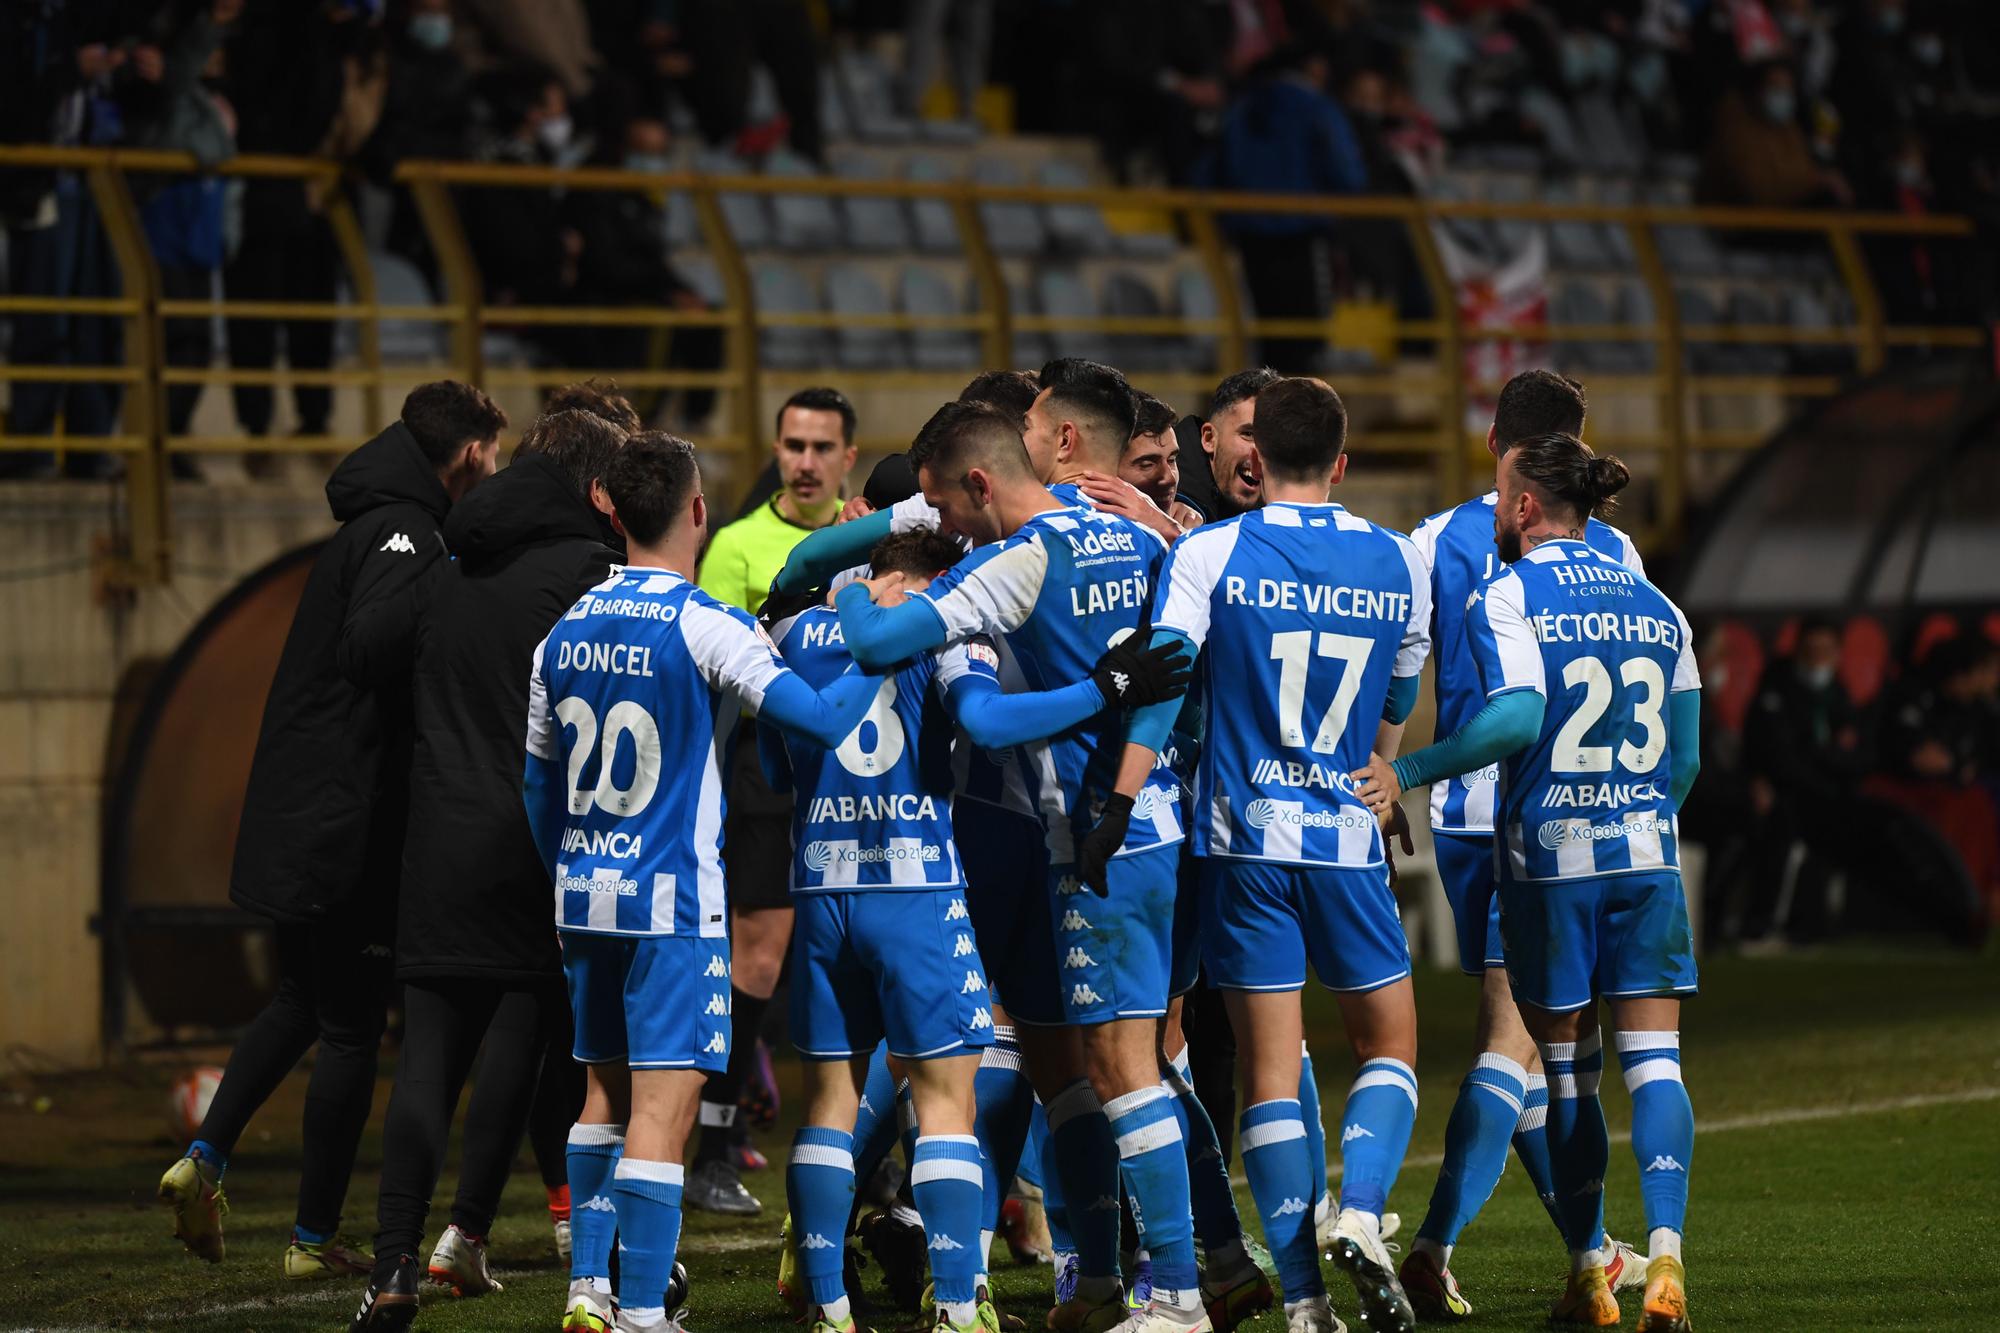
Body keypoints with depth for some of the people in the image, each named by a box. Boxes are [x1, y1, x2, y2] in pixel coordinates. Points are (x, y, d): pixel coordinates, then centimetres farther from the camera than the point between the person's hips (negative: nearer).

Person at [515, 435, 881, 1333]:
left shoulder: (567, 629, 8)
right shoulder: (705, 627, -12)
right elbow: (821, 718, -20)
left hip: (584, 892, 7)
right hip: (675, 903, -7)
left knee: (607, 1089, 19)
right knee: (663, 1107, -7)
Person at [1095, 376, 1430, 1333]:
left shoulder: (1210, 553, -4)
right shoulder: (1399, 563, 4)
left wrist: (1119, 806, -12)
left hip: (1244, 840, -1)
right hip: (1348, 840, 1)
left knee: (1270, 1067, 2)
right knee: (1390, 1044, 15)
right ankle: (1359, 1210, -11)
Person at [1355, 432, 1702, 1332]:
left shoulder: (1505, 600, -7)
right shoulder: (1656, 608, 9)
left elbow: (1518, 717, -23)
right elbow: (1684, 758, 12)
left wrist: (1408, 773, -19)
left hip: (1548, 858, -3)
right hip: (1647, 853, 3)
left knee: (1567, 1068, 8)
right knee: (1653, 1058, -1)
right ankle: (1664, 1252, -18)